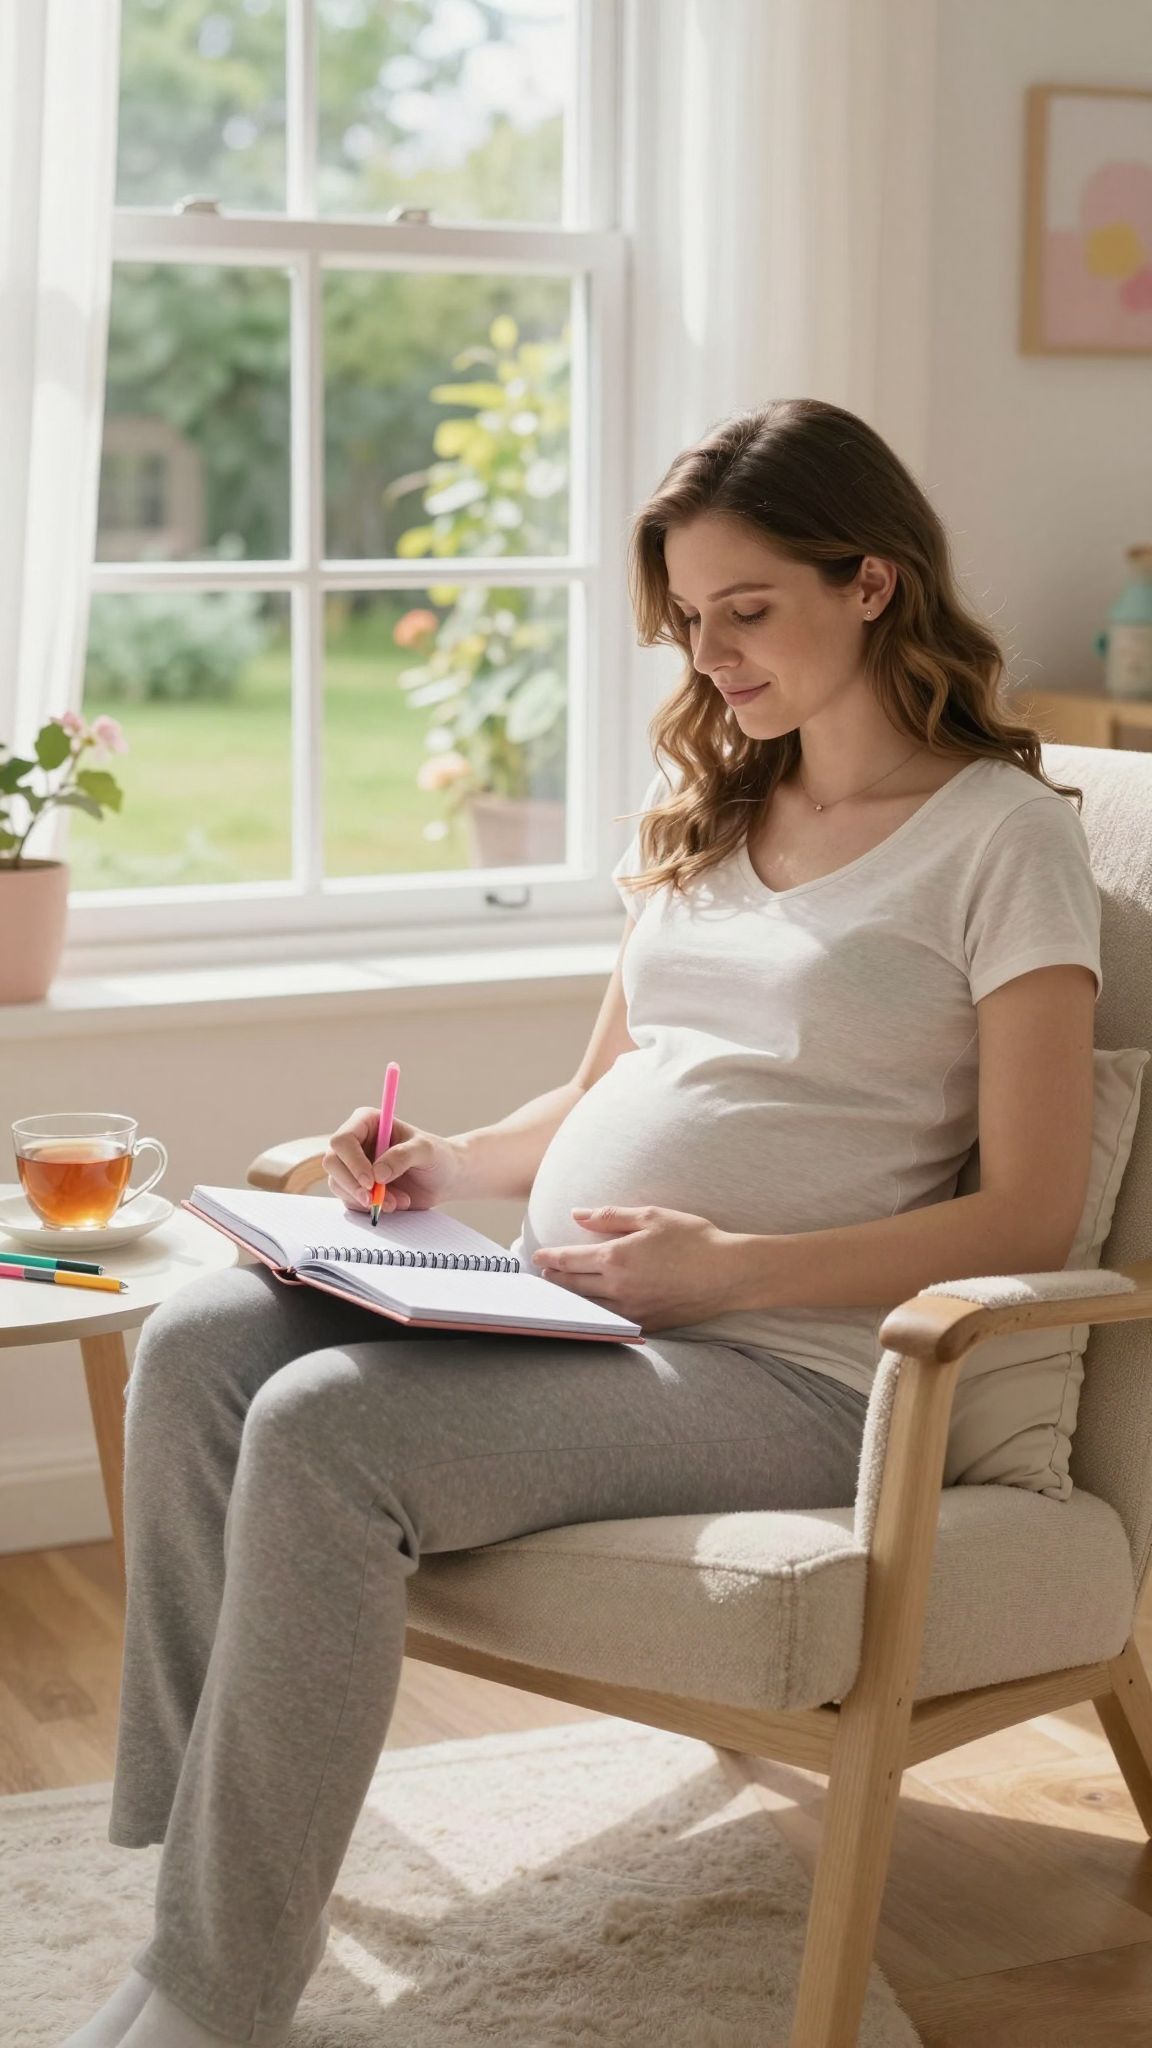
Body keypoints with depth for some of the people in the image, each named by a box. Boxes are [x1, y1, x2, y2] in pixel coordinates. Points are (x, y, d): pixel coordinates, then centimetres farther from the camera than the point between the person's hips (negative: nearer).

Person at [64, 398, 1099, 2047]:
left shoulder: (1006, 833, -3)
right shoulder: (706, 811, 20)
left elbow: (1029, 1217, -9)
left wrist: (727, 1264, -19)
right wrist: (452, 1164, 5)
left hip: (778, 1362, -7)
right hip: (560, 1312, 7)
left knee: (324, 1433, -29)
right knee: (199, 1344, -18)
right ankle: (192, 1882, -14)